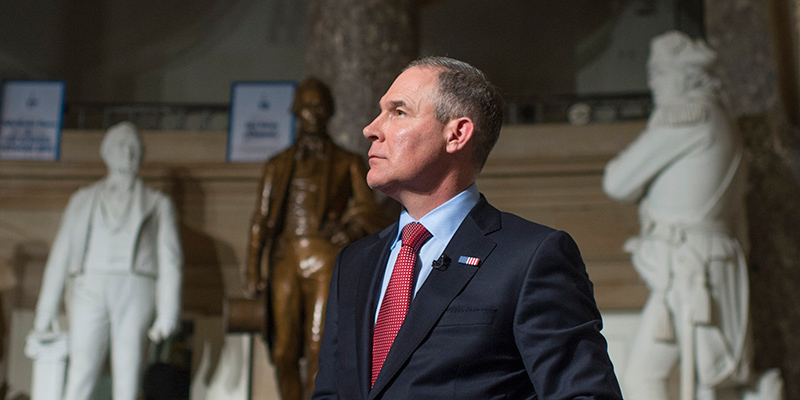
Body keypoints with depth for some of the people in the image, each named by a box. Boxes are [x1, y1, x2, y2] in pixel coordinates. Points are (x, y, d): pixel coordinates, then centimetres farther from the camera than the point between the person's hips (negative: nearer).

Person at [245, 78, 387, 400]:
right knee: (284, 352, -2)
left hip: (326, 262, -3)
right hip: (286, 261, 3)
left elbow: (370, 215, 4)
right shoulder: (278, 165, 20)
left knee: (317, 347, -14)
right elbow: (261, 221, 15)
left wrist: (351, 229, -19)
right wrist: (253, 270, 3)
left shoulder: (348, 164, 13)